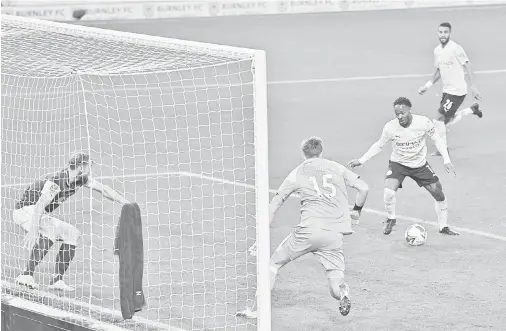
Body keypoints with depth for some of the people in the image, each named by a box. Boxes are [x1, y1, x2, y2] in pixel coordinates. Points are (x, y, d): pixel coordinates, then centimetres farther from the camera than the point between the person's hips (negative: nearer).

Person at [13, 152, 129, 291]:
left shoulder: (81, 179, -4)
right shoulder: (56, 181, -30)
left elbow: (103, 189, 5)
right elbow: (40, 205, -39)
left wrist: (128, 205, 3)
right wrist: (33, 231, -49)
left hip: (42, 216, 9)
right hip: (25, 211, -9)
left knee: (73, 235, 2)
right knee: (52, 230, -34)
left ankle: (57, 280, 0)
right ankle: (26, 275, -34)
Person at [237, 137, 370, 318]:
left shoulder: (296, 174, 12)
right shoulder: (337, 168, 14)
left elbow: (273, 207, 14)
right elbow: (364, 188, 9)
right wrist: (356, 210, 27)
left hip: (308, 230, -1)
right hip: (335, 235, 1)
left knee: (274, 263, 19)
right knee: (335, 288, 6)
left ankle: (257, 309, 14)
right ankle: (342, 293, -30)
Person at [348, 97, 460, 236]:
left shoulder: (423, 122, -22)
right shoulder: (390, 127, -21)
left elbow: (437, 140, -5)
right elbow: (379, 145, -3)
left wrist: (446, 160, -11)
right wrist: (361, 160, -8)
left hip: (420, 165, 1)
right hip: (398, 164, -1)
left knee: (439, 193, 0)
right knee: (388, 192, -25)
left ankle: (443, 227, 23)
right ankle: (390, 219, 6)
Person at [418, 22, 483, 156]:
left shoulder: (455, 49, -17)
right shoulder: (437, 50, 7)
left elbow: (468, 68, -18)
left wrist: (473, 87, -25)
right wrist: (427, 86, 14)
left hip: (457, 91, -8)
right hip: (447, 90, 8)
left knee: (440, 119, -9)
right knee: (447, 120, 13)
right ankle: (472, 109, 30)